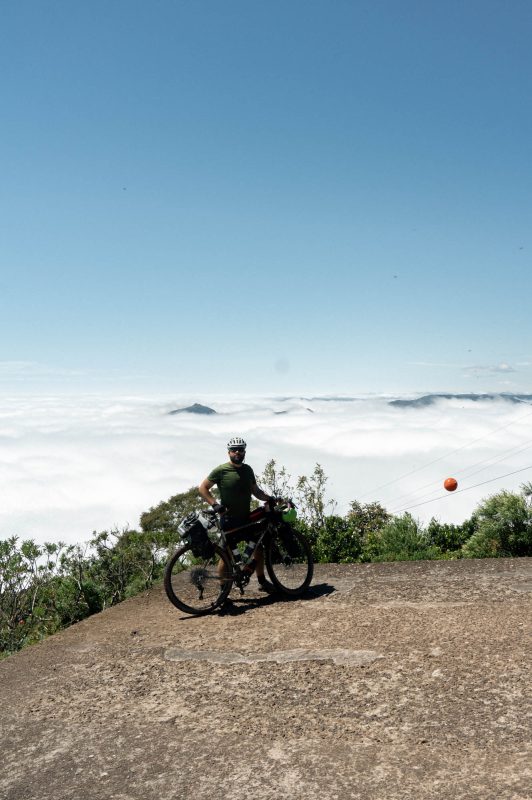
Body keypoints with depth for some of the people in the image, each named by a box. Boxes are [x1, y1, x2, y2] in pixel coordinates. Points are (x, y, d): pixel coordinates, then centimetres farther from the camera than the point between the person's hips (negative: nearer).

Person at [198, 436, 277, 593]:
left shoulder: (247, 470, 9)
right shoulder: (221, 470, -10)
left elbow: (255, 490, 17)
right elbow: (203, 488, -7)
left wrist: (269, 498, 0)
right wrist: (215, 504, -18)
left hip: (246, 518, 6)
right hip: (229, 520, -6)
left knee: (258, 547, 9)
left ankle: (262, 582, 25)